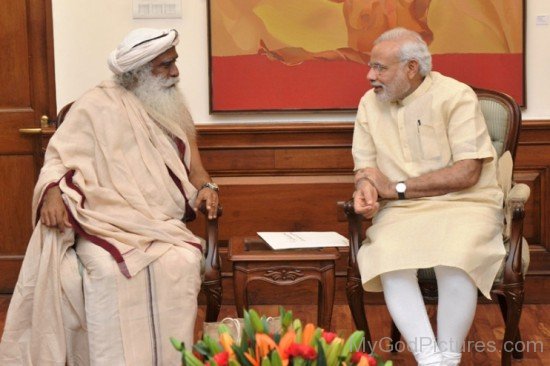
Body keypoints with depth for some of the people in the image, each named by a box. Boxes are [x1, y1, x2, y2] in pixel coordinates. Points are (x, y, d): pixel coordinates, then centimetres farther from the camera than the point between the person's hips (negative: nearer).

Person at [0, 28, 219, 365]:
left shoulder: (173, 108, 15)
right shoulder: (98, 106, 1)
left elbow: (191, 163, 19)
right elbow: (62, 158, -1)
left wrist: (205, 186, -4)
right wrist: (53, 192, -22)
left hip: (161, 223, 3)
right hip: (104, 222, -3)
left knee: (180, 264, -29)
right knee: (109, 271, -35)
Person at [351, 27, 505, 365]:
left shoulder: (455, 96, -8)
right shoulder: (370, 103, 9)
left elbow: (466, 173, -14)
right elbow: (365, 166, 11)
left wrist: (397, 188, -12)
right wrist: (366, 186, -15)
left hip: (464, 205, -3)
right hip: (401, 211, 4)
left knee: (456, 259, -34)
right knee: (388, 257, -30)